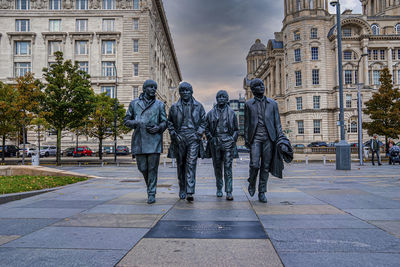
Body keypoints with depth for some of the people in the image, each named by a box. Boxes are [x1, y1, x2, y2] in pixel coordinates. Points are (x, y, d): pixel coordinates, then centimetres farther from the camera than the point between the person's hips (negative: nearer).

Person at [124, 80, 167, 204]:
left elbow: (164, 122, 11)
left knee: (153, 168, -4)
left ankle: (151, 194, 6)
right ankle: (149, 185, 33)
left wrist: (158, 128, -10)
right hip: (139, 140, 1)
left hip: (154, 140, -1)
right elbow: (126, 120, 13)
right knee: (142, 167, 5)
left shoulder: (159, 104, 11)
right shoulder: (134, 103, 12)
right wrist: (136, 123, -7)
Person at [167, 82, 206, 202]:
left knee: (191, 164, -11)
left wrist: (198, 134, -2)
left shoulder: (198, 106, 9)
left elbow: (203, 122, 11)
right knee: (181, 165, 8)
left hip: (193, 138, -1)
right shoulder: (174, 107, 9)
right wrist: (174, 134, -1)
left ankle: (190, 193, -14)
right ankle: (182, 190, 22)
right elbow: (169, 123, 12)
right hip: (179, 138, 2)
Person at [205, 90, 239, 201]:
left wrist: (233, 140, -3)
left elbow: (236, 129, 11)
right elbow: (207, 128, 12)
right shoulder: (211, 113, 9)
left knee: (228, 167, -7)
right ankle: (219, 189, 23)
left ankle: (229, 192, -7)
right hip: (215, 143, 2)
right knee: (217, 167, 9)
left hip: (228, 142, -1)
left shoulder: (231, 113, 9)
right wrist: (210, 138, -2)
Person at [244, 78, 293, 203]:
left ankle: (262, 192, 11)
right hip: (255, 137, -1)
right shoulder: (249, 104, 11)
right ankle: (252, 183, 19)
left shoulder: (272, 103, 12)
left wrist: (281, 138, 0)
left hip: (269, 138, 1)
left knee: (266, 166, 1)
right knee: (255, 165, -11)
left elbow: (277, 122, 10)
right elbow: (247, 123, 11)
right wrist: (246, 138, 5)